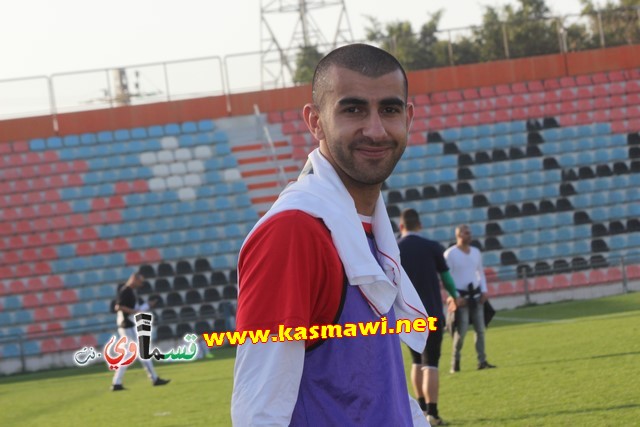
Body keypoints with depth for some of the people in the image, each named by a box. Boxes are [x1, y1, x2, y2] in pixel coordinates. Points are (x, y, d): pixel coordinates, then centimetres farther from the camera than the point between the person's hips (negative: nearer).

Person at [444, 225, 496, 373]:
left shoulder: (476, 252, 11)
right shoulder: (450, 254, -8)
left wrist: (484, 291, 5)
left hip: (476, 294, 6)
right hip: (460, 296, -6)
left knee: (480, 329, 4)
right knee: (461, 330, -8)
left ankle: (482, 361, 8)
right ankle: (455, 362, 4)